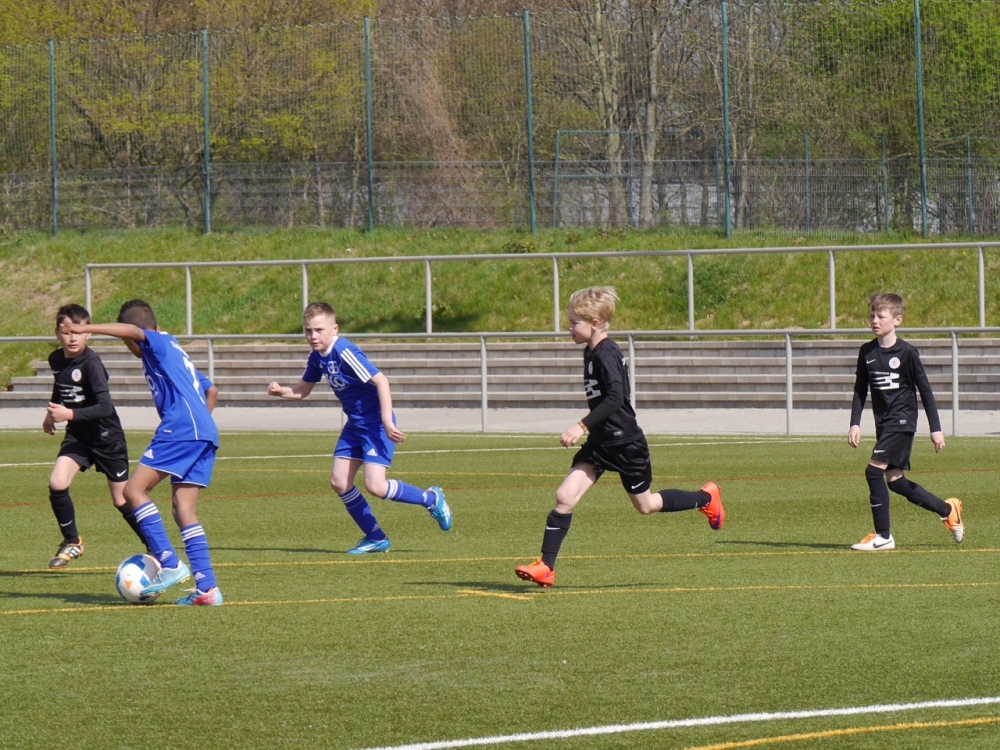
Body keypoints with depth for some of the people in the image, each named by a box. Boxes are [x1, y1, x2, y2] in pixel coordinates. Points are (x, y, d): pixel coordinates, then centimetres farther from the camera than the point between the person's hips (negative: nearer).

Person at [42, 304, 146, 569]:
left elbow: (105, 407, -32)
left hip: (106, 436, -5)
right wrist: (52, 413, 16)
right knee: (56, 484, -17)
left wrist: (69, 414, -39)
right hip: (78, 436, 5)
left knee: (122, 500, 3)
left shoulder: (90, 363, -24)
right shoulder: (56, 359, -2)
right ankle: (72, 542, 3)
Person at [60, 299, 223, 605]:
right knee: (183, 509, 8)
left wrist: (85, 329, -24)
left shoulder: (160, 344, 3)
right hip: (205, 435, 9)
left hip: (180, 430, -9)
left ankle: (170, 564, -15)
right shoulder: (176, 352, 29)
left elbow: (133, 332, -19)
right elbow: (210, 390, 37)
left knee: (135, 489, -7)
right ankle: (206, 588, 1)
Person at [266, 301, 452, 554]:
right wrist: (280, 390, -5)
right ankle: (375, 538, 16)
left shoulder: (344, 353, -23)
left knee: (375, 486, -16)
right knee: (339, 482, 3)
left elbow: (380, 380, -27)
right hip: (355, 423, 9)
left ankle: (431, 499, 8)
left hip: (375, 421, -9)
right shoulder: (317, 357, 4)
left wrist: (387, 421, -30)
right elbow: (302, 390, 17)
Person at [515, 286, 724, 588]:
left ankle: (706, 498, 32)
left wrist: (582, 427, -34)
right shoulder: (591, 352, 8)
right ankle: (545, 567, -7)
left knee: (645, 505, 10)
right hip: (600, 442, 8)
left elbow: (615, 399, -30)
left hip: (626, 444, -8)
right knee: (565, 496, -6)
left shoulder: (606, 354, -21)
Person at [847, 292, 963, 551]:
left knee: (875, 469, -18)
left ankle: (883, 536, -12)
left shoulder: (906, 353, -9)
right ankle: (947, 510, 26)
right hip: (883, 423, 7)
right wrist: (855, 424, 2)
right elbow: (860, 390, 13)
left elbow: (925, 391, -5)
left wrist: (936, 428, -6)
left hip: (902, 421, -7)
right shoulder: (867, 352, 6)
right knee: (894, 480, 7)